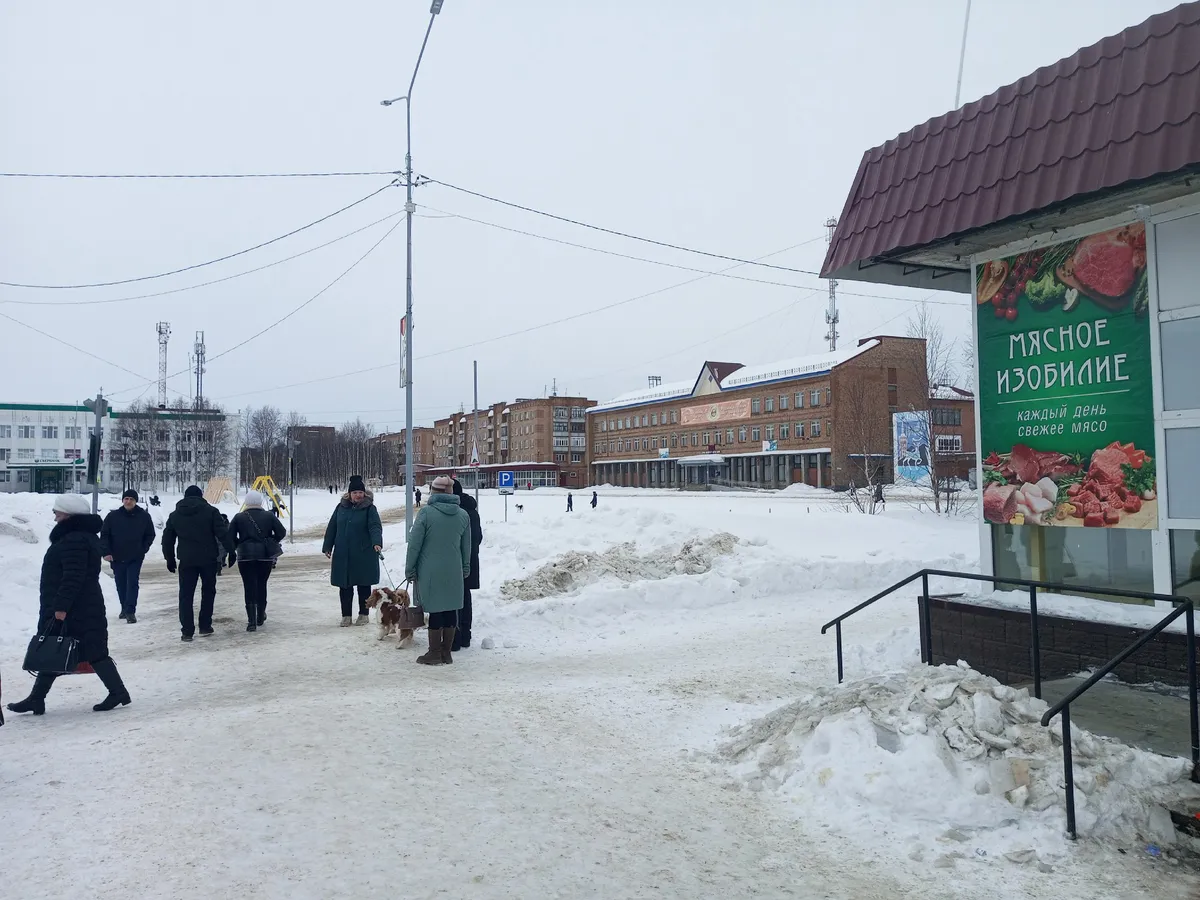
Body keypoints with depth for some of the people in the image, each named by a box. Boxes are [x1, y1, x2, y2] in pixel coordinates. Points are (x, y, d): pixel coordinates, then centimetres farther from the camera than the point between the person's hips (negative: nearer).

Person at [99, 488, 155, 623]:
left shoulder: (144, 516, -2)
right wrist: (105, 552, -7)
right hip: (117, 558, 2)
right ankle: (124, 608, 29)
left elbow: (150, 535, 8)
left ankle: (130, 611, -10)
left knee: (132, 584, -9)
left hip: (135, 558, -2)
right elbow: (104, 535, 2)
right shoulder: (113, 516, -2)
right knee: (121, 585, 13)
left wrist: (143, 550, -2)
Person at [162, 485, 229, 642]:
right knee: (208, 591, 13)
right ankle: (205, 627, 14)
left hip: (186, 560, 2)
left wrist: (170, 559, 23)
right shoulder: (211, 511, -2)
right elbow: (222, 533, -8)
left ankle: (187, 631, 2)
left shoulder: (175, 515, 9)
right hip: (208, 559, -2)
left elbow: (167, 539, 14)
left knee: (186, 595, 6)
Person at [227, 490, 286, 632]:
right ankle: (260, 617, 24)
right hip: (265, 555, 1)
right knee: (261, 585, 14)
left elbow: (229, 537, -3)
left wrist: (235, 548, 12)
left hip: (245, 556, -1)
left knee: (249, 587, -1)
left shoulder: (239, 518, 0)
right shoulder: (269, 516, 2)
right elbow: (282, 532, 0)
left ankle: (251, 621, -10)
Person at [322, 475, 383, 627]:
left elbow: (375, 526, -17)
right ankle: (346, 615, 19)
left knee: (364, 585, 7)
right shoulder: (341, 507, 6)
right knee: (344, 586, 8)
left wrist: (376, 542, -34)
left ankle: (364, 614, 20)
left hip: (363, 555, -3)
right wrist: (327, 547, 11)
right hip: (343, 554, 3)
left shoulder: (369, 508, -5)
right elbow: (332, 527, 12)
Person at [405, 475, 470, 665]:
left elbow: (414, 544, -9)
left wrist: (410, 569, 0)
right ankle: (446, 653, 19)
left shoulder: (427, 513, -10)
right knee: (451, 609, 10)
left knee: (435, 610, 4)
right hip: (454, 572, 4)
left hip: (431, 571, -4)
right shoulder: (463, 515, 3)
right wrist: (465, 568, 23)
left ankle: (435, 653, 11)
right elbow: (466, 546, 11)